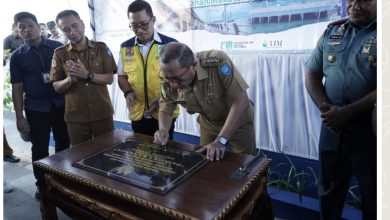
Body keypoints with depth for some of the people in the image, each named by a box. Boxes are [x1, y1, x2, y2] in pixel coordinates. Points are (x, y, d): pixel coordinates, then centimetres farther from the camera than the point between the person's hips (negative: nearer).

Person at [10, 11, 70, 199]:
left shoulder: (58, 47, 1)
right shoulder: (17, 56, 3)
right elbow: (17, 88, 2)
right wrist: (19, 116, -2)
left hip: (61, 104, 0)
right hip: (36, 109, 0)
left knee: (64, 145, 10)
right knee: (40, 149, 9)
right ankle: (42, 186, 26)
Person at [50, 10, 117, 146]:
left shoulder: (101, 48, -1)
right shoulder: (60, 54, 1)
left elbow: (109, 79, -5)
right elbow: (56, 87, 1)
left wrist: (87, 75, -20)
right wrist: (70, 79, -19)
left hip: (103, 113, -1)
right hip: (75, 116, 1)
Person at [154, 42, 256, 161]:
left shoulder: (217, 62, -34)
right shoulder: (169, 81, -20)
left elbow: (241, 101, -33)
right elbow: (165, 110, -5)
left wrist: (220, 140, -35)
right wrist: (162, 131, -26)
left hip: (239, 122, -3)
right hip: (209, 124, 3)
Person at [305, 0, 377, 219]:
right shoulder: (332, 32, 7)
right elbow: (312, 75, 6)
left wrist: (348, 112, -20)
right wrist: (326, 108, -9)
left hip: (370, 131, -3)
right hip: (332, 129, 3)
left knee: (373, 198, 14)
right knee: (329, 191, 19)